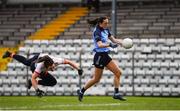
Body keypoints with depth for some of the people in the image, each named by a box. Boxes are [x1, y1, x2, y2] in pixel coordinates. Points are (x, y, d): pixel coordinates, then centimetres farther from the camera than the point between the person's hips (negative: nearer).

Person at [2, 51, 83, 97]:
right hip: (34, 66, -5)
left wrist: (78, 69, -37)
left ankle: (11, 54, 57)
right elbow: (33, 78, -43)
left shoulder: (56, 61, -41)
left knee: (26, 62, 38)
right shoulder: (40, 66, -48)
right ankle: (31, 83, 1)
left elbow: (68, 62, -30)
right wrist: (37, 90, -52)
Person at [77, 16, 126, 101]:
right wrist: (110, 45, -42)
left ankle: (116, 93, 2)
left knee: (118, 72, 0)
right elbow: (100, 44, -30)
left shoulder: (105, 30, 7)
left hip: (105, 55, 8)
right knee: (96, 79, 1)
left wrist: (121, 42, -4)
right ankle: (81, 91, 18)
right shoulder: (97, 32, -17)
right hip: (100, 56, -8)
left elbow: (113, 39, 13)